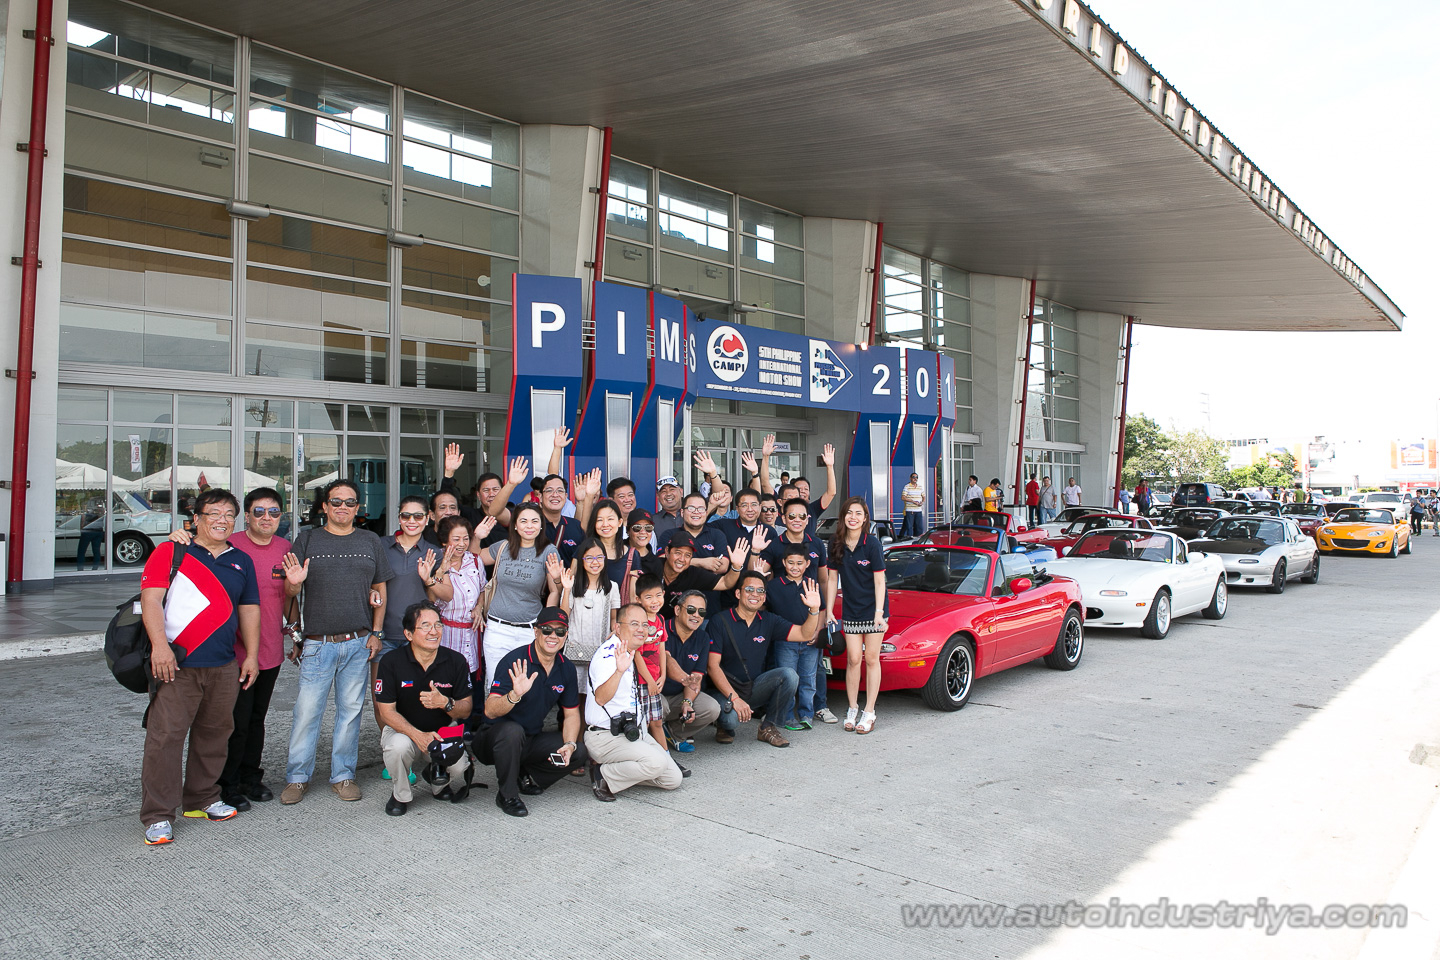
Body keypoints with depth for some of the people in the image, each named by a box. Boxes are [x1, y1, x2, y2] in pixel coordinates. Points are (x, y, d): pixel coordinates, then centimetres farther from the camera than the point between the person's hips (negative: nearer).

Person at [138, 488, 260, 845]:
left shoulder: (241, 561, 15)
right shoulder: (170, 552, 1)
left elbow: (249, 609, 17)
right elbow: (150, 599, -8)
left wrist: (251, 655, 11)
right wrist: (159, 644, -19)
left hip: (224, 666, 5)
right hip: (177, 664, -5)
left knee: (215, 734, 12)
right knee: (165, 735, -7)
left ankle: (202, 799, 27)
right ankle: (157, 815, 2)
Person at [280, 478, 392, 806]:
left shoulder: (370, 542, 11)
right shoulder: (307, 539, 6)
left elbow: (380, 590, 13)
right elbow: (289, 592, 4)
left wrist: (376, 633, 5)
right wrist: (293, 583, -20)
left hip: (359, 643, 2)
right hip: (317, 643, -2)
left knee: (351, 710, 7)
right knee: (306, 711, -1)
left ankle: (343, 775, 18)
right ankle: (297, 777, 14)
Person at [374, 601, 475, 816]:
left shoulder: (456, 661, -8)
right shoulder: (391, 662, -12)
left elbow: (466, 710, -4)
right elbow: (387, 712, -11)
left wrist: (445, 703, -28)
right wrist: (418, 736, -28)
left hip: (444, 730, 1)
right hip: (403, 729, -1)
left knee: (460, 768, -25)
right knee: (399, 745, -35)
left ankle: (440, 785, 15)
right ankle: (400, 795, -3)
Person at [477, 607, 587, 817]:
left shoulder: (566, 667, -1)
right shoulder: (514, 661, -20)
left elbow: (571, 713, 6)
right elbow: (490, 711, -29)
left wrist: (569, 744, -12)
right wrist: (515, 695, -48)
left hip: (532, 741, 5)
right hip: (495, 739, -5)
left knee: (579, 753, -14)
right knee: (511, 730, -38)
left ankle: (525, 777, 9)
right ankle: (507, 795, -14)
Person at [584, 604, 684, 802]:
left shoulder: (631, 651, 9)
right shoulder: (609, 654, -18)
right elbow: (600, 698, -37)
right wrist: (619, 670, -50)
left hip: (634, 732, 9)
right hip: (605, 737, -9)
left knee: (673, 779, 0)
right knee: (656, 762, -31)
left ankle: (620, 772, 12)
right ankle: (603, 777, -10)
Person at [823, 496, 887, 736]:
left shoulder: (872, 543, -12)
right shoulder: (836, 545, -1)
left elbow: (879, 581, -10)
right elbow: (833, 579, 4)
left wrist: (879, 612, -16)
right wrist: (828, 611, 1)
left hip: (873, 609, -3)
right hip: (850, 611, 3)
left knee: (871, 658, 2)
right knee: (853, 659, 3)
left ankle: (869, 712, 9)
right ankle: (853, 709, 16)